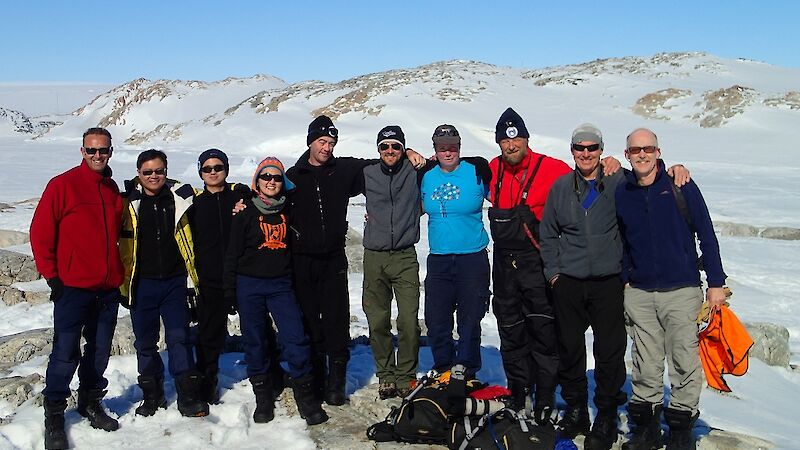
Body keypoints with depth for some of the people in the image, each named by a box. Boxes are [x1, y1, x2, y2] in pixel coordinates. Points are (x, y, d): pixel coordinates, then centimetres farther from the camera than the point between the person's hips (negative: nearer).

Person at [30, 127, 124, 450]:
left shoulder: (114, 191, 11)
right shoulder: (62, 185, -5)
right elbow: (40, 232, -6)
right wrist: (51, 275, -8)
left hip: (108, 288, 5)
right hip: (73, 287, -5)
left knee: (100, 351, 13)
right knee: (66, 354, -2)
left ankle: (90, 403, 29)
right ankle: (54, 416, 12)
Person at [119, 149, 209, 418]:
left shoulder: (179, 197, 2)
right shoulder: (128, 203, -2)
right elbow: (119, 245, 2)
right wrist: (122, 286, -2)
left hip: (174, 282, 0)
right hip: (142, 284, 0)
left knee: (179, 337, -3)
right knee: (145, 342, 9)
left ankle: (188, 396, 5)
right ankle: (152, 395, 24)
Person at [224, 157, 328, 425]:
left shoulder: (287, 211, 9)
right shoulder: (246, 213, 1)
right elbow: (233, 253, 1)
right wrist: (229, 291, -2)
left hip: (281, 285, 2)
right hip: (249, 285, -1)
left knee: (296, 338, -8)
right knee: (255, 342, 4)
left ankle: (305, 396, 3)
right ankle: (263, 400, 17)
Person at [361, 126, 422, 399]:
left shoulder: (414, 172, 2)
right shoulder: (367, 174, 7)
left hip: (405, 256, -2)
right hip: (374, 257, 2)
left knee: (409, 322, -7)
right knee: (377, 322, 5)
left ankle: (406, 375, 10)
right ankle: (385, 375, 19)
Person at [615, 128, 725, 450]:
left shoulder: (680, 186, -3)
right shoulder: (622, 193, 6)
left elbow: (706, 235, -2)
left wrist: (715, 283, -3)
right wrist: (625, 279, 10)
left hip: (682, 291, -3)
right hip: (639, 294, 3)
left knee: (684, 362, 1)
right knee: (645, 365, 9)